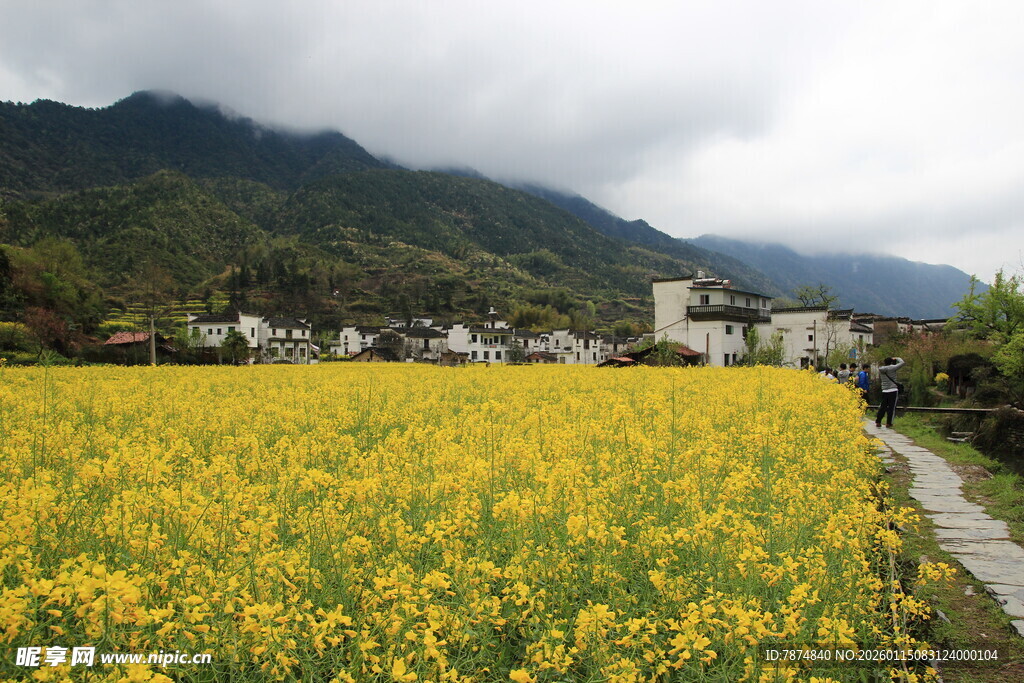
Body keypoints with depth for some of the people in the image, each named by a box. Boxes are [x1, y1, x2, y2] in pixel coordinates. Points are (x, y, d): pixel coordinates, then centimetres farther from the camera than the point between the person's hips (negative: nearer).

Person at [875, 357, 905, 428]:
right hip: (893, 390, -5)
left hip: (884, 391, 5)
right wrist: (896, 359, 14)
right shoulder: (892, 368, -10)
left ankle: (878, 422, 9)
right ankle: (888, 423, 2)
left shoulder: (880, 370, 5)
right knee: (891, 407, 1)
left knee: (882, 407, 10)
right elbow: (902, 363, -3)